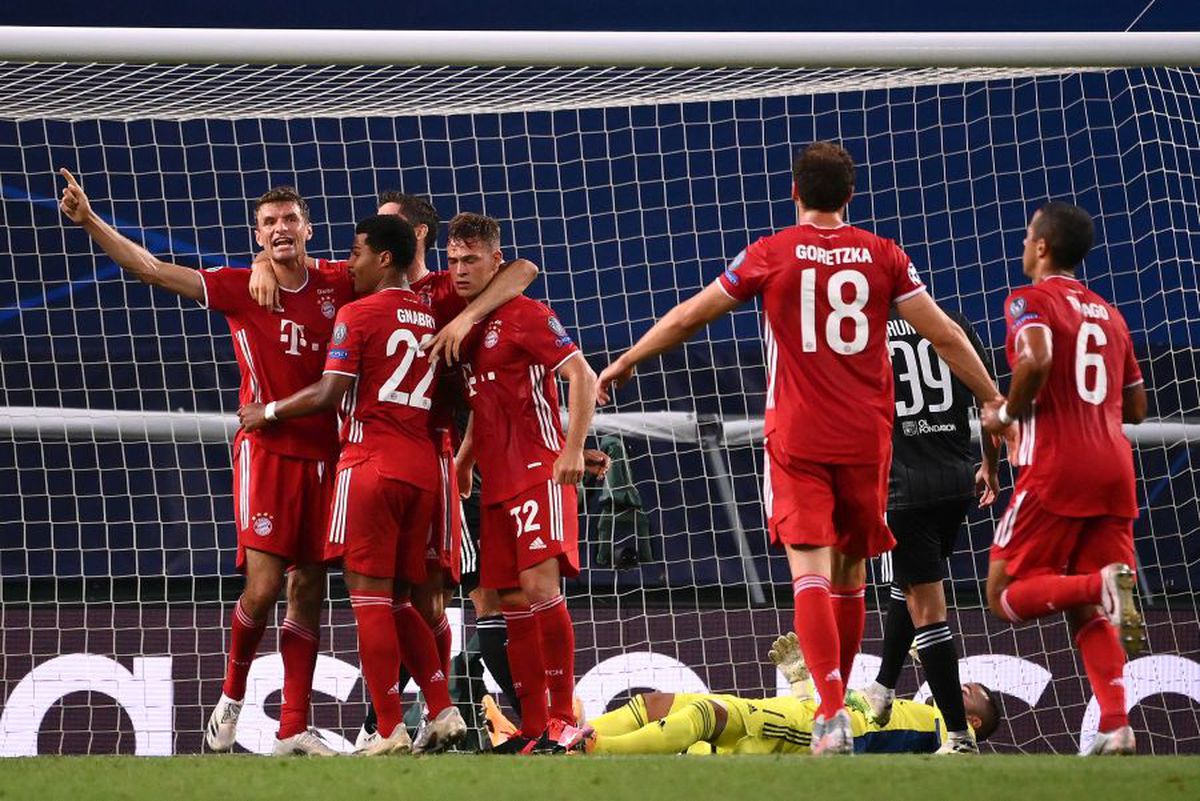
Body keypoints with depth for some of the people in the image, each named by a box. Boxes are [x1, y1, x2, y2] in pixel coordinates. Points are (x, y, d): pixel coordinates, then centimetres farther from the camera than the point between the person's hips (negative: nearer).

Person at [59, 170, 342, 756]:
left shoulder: (336, 286, 4)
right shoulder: (241, 287, -2)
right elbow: (150, 269, -6)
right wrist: (90, 222, -15)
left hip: (323, 454, 3)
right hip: (266, 449, -3)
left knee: (308, 591, 4)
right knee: (263, 585, -12)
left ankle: (293, 731, 7)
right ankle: (231, 697, 13)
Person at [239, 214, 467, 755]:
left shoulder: (359, 313, -5)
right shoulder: (431, 318, 16)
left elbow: (329, 394, -11)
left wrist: (269, 412, 2)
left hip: (372, 462, -7)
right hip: (422, 467, 7)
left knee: (369, 595, -6)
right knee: (399, 600, 14)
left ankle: (391, 731, -12)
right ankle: (443, 714, 4)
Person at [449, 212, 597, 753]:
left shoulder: (525, 315, -7)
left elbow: (582, 376, -13)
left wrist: (573, 450, -21)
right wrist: (464, 458, 18)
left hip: (538, 474, -8)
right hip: (497, 484, 8)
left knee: (540, 587, -18)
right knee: (512, 603, 5)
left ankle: (564, 718, -13)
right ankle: (533, 727, 8)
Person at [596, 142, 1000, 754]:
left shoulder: (771, 255, -1)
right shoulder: (882, 255, 3)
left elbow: (689, 316, 6)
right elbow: (943, 335, 3)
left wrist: (626, 361, 20)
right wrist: (994, 400, 13)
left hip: (798, 439, -2)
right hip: (867, 438, 2)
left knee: (810, 571, -9)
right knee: (850, 575, 14)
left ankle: (832, 715, -24)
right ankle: (835, 705, 24)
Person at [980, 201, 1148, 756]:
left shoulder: (1031, 300, -1)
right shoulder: (1109, 315, 20)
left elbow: (1036, 360, -22)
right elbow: (1136, 407, 23)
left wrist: (1008, 415, -7)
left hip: (1056, 467, -6)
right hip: (1114, 468, 6)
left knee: (1005, 595, 3)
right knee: (1088, 613, 8)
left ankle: (1105, 584, -24)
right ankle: (1116, 728, -11)